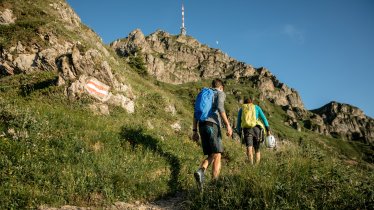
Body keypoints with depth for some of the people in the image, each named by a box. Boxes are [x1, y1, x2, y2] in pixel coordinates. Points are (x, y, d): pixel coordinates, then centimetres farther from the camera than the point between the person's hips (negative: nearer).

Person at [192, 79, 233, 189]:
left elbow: (196, 113, 19)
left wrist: (195, 131, 17)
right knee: (217, 156, -2)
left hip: (202, 126, 6)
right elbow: (220, 107, -14)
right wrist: (228, 125, -16)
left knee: (211, 156, 9)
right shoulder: (221, 93, 9)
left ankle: (201, 171, -21)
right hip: (213, 125, -6)